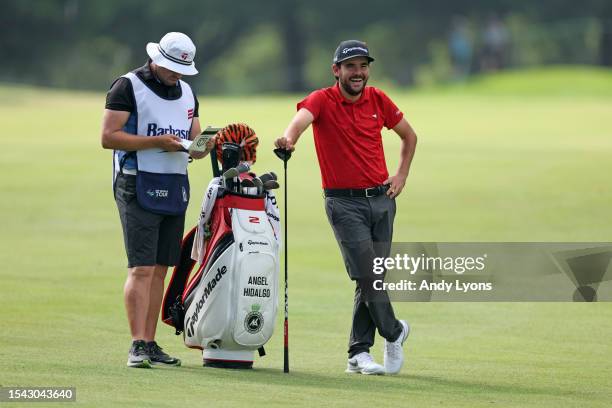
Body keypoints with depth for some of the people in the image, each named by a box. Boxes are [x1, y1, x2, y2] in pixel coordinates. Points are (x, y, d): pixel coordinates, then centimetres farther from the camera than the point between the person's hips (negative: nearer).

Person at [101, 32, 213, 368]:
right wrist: (156, 142, -18)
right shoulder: (128, 86, -4)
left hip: (175, 188, 7)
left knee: (160, 268, 7)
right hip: (139, 186, -7)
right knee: (142, 268, -12)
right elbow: (109, 137, -11)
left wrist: (202, 147, -3)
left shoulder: (186, 92, 17)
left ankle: (150, 344, 10)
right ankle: (137, 345, -15)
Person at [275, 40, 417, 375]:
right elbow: (302, 118, -31)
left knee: (372, 279, 5)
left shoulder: (378, 100, 6)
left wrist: (401, 175, 9)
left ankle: (359, 353, 13)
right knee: (367, 275, -13)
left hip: (381, 198, 4)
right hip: (344, 202, -4)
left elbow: (409, 136, 21)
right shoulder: (322, 100, -8)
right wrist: (289, 137, -53)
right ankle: (393, 332, 10)